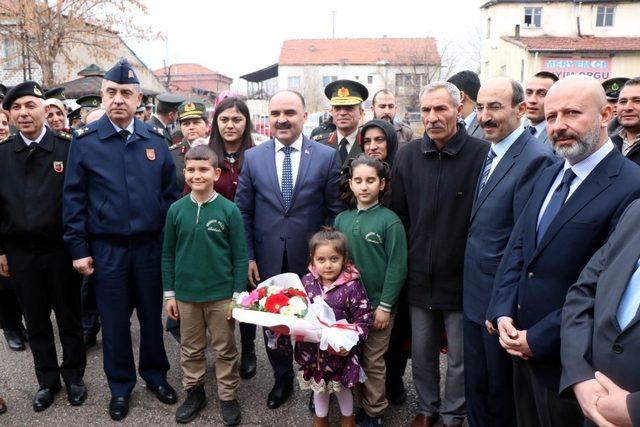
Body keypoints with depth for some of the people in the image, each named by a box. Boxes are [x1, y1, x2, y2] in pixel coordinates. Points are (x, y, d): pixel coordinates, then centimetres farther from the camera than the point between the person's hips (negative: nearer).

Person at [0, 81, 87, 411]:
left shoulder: (67, 149, -5)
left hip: (61, 248, -2)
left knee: (69, 318, 11)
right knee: (36, 321, 14)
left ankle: (74, 377, 29)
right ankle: (47, 380, 31)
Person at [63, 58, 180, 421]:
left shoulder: (155, 140, 2)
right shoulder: (85, 141, -3)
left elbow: (170, 193, 5)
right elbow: (74, 198, -2)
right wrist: (79, 248, -5)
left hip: (151, 245, 1)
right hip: (106, 248, -1)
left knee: (153, 315, 14)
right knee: (115, 321, 11)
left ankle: (155, 374, 35)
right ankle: (121, 386, 30)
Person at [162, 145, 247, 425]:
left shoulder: (229, 210, -10)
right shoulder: (176, 209, -3)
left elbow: (240, 257, -6)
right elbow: (168, 255, 4)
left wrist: (238, 295, -7)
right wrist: (169, 294, 4)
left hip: (221, 295, -2)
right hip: (186, 294, 2)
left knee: (225, 349, 12)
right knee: (191, 349, 18)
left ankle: (228, 396, 29)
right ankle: (194, 391, 37)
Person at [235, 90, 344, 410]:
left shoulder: (327, 157, -5)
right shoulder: (252, 157, 1)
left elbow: (336, 212, -3)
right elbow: (243, 212, 3)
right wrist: (248, 256, -1)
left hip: (312, 262, -1)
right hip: (268, 262, 2)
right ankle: (282, 379, 40)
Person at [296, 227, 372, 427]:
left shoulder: (352, 286, -19)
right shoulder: (307, 282, -8)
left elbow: (364, 320, -15)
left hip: (340, 351, -3)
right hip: (312, 348, 3)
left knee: (342, 386, 19)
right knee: (318, 384, 22)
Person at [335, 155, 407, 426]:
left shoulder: (390, 220, -11)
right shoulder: (342, 219, 1)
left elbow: (397, 267, -12)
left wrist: (385, 305, -13)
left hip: (377, 304, -3)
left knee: (373, 362, 10)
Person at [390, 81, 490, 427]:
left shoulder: (483, 155, -13)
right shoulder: (408, 155, 1)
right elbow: (399, 215, 5)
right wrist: (407, 263, 4)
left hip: (461, 278, -3)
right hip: (420, 278, 4)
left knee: (460, 358, 14)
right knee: (422, 352, 19)